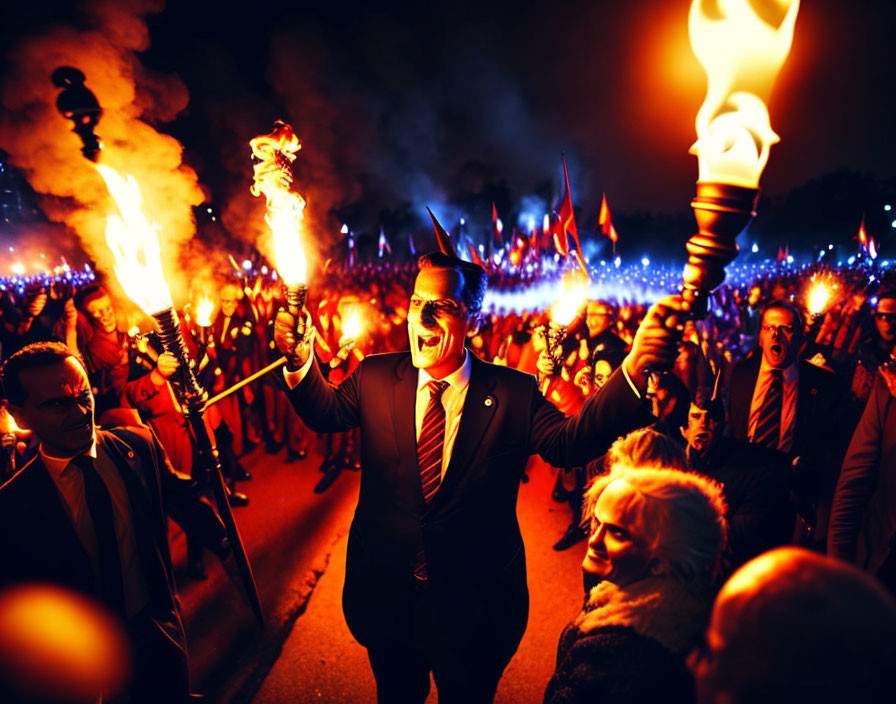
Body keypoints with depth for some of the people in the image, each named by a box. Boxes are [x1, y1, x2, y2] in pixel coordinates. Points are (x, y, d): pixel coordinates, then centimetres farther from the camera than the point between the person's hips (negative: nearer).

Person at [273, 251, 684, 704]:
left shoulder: (514, 393, -14)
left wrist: (634, 366, -39)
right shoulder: (375, 377, -5)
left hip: (475, 607, -2)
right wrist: (300, 359, -22)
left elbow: (569, 442, -25)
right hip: (385, 595, 3)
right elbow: (326, 412, -4)